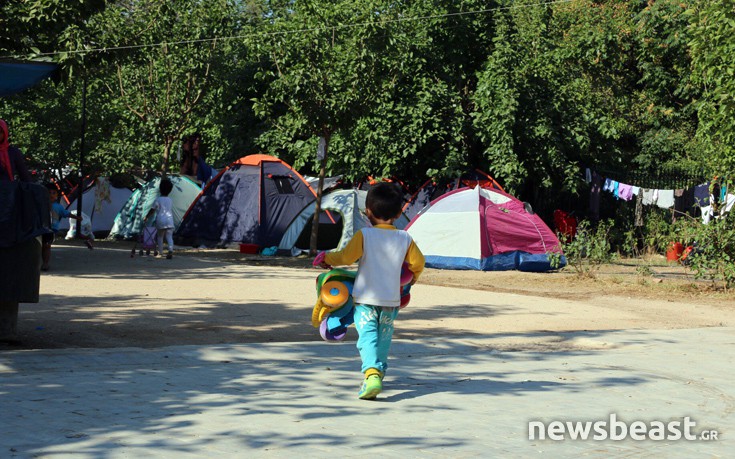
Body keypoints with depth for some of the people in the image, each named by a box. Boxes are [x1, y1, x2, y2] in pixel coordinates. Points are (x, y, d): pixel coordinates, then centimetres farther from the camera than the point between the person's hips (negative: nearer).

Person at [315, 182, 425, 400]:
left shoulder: (364, 235, -9)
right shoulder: (405, 239, 3)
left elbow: (346, 257, -13)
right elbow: (418, 262, 12)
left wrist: (327, 258, 7)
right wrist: (413, 277, 34)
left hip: (366, 298, -4)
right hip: (391, 300, 4)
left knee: (367, 336, -11)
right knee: (384, 337, 23)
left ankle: (371, 374, -31)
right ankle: (379, 370, 37)